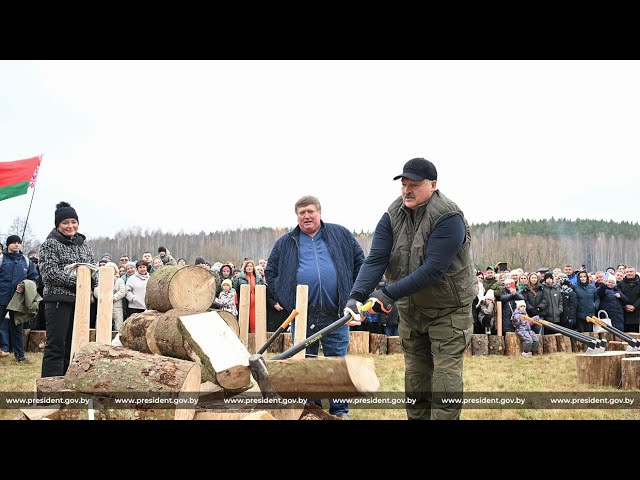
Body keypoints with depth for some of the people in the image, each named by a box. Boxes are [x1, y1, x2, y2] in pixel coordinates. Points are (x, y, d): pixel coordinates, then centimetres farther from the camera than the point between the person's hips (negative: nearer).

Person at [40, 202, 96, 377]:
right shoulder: (50, 244, -2)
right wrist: (77, 280, -17)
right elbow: (50, 272, -12)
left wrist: (90, 279, -9)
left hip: (80, 301, 6)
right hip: (58, 300, -6)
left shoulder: (84, 244, 15)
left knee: (73, 346, 9)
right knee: (56, 346, -7)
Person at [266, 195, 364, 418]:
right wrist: (284, 300, 3)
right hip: (302, 317, 1)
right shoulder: (286, 243, 9)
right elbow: (270, 272, 14)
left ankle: (340, 411, 13)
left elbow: (360, 263, 11)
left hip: (335, 315, -1)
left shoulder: (340, 235, 8)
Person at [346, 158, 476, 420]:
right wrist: (357, 295, -30)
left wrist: (390, 293, -32)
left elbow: (433, 269, -29)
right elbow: (376, 260, -14)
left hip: (448, 310, -6)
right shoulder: (392, 216, -5)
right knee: (415, 379, 12)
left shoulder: (448, 218, -22)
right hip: (410, 310, 6)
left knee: (445, 378, -8)